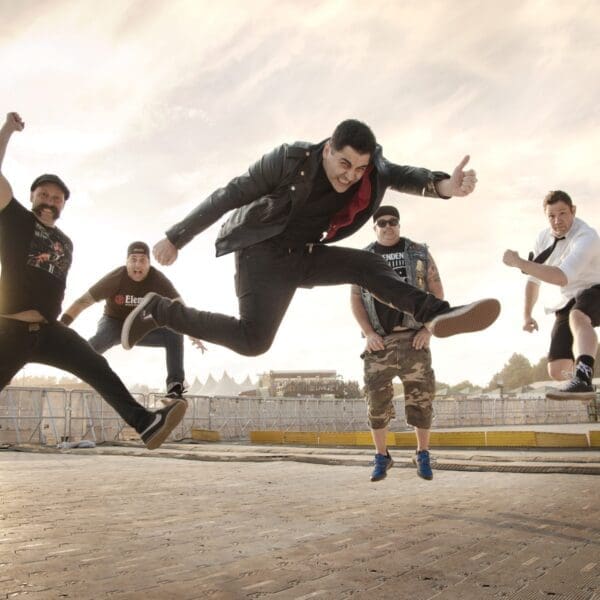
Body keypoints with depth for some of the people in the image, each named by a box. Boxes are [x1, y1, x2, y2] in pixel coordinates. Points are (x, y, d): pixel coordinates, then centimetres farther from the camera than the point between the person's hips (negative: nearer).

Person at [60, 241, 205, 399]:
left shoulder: (158, 280, -20)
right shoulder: (115, 278, -25)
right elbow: (83, 301, -25)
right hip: (114, 323, -2)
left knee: (174, 334, -24)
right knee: (98, 340, -36)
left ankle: (175, 385, -20)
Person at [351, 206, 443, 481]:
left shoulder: (418, 253, 7)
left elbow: (437, 292, 5)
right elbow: (355, 299, 6)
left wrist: (428, 328, -5)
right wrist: (368, 334, -5)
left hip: (412, 336, -1)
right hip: (379, 340, 1)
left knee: (420, 396, -1)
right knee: (377, 399, 1)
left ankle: (423, 455, 16)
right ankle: (381, 457, 16)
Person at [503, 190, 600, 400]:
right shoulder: (543, 238, -2)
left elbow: (562, 277, -41)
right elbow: (534, 278, 14)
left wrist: (518, 262, -38)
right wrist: (527, 314, 18)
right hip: (568, 301, 7)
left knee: (577, 316, -44)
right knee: (556, 370, 1)